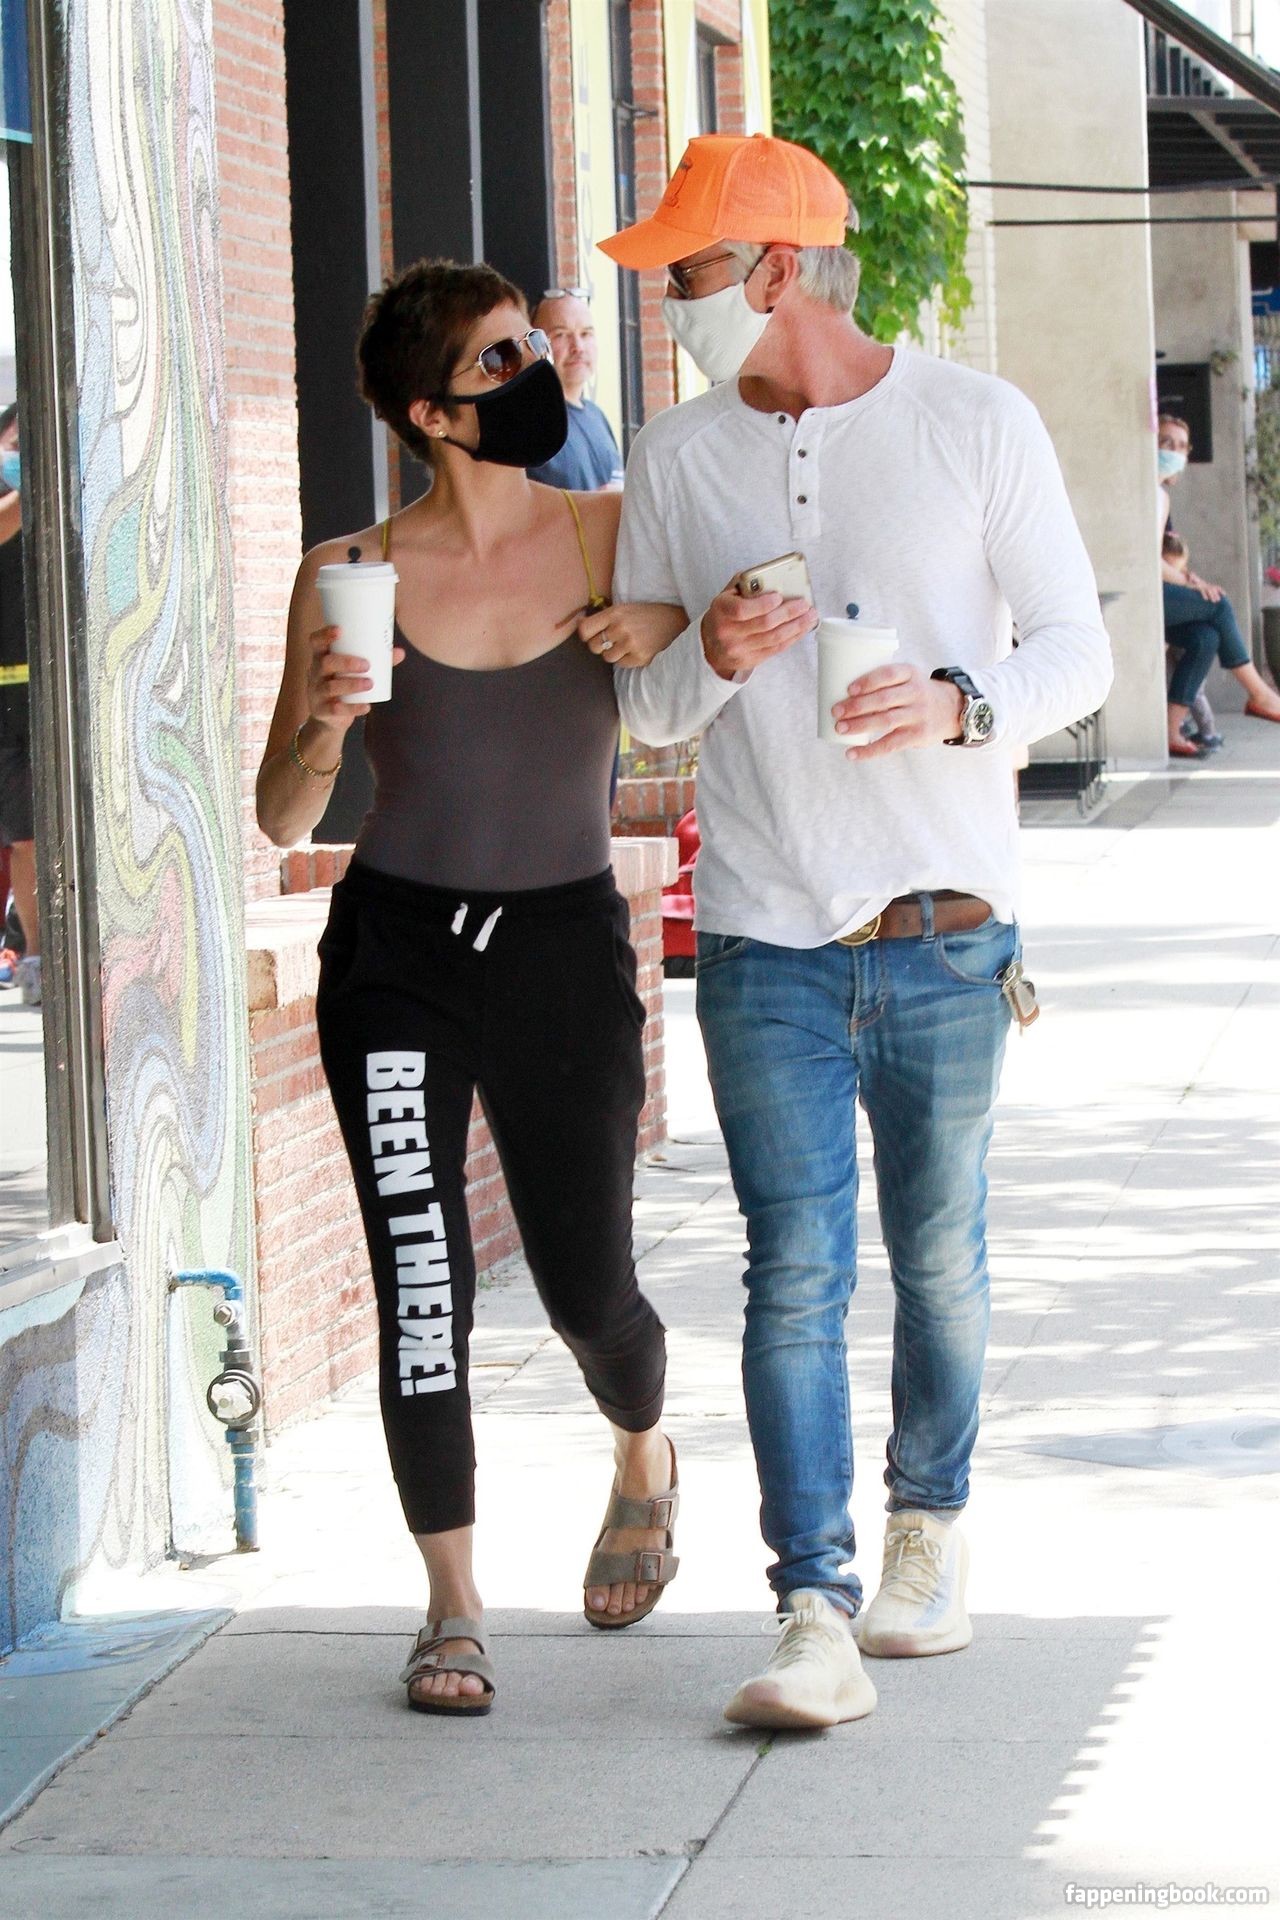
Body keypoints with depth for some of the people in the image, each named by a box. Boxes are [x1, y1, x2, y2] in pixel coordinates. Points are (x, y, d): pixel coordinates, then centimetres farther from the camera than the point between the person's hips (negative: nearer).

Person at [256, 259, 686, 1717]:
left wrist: (680, 627, -13)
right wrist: (320, 728, -23)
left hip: (565, 944, 1)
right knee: (420, 1284, -8)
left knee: (586, 1287, 5)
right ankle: (452, 1607, 8)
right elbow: (282, 819, -2)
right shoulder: (351, 575, -4)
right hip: (395, 953, -1)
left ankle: (643, 1460, 41)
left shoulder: (615, 538, -2)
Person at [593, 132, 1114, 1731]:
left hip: (944, 931, -1)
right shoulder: (676, 458, 6)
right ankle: (816, 1617, -9)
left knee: (938, 1256, 10)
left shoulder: (977, 424, -1)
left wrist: (962, 703, -19)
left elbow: (1076, 648, 2)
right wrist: (710, 659, -12)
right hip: (764, 938, 1)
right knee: (795, 1270, -7)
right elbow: (638, 704, 11)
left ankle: (927, 1530, 32)